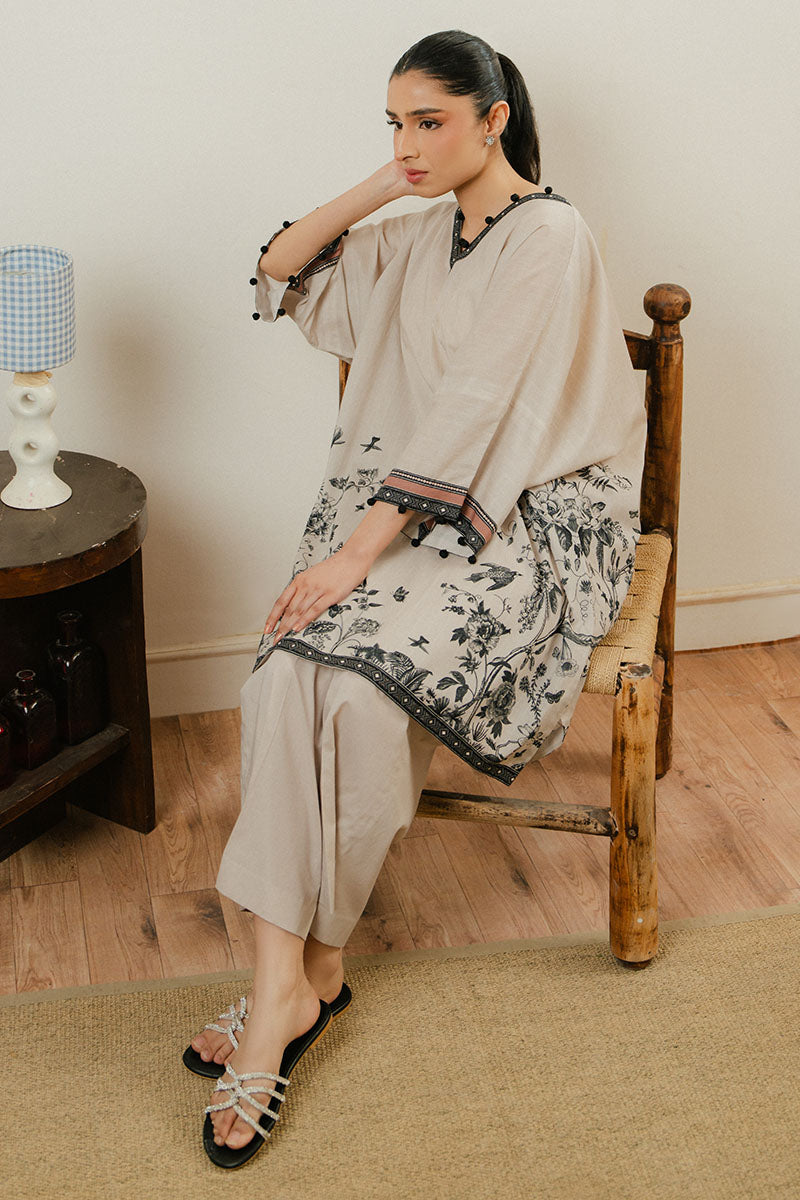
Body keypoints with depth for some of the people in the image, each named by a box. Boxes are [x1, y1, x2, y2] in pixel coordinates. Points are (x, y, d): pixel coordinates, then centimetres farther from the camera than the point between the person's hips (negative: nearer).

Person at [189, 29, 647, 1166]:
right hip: (404, 504, 6)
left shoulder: (550, 238, -9)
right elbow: (282, 271, 21)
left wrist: (360, 549, -25)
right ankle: (297, 974, -22)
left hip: (529, 517, -6)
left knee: (351, 678, -30)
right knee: (293, 672, -24)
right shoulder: (416, 238, 16)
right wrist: (373, 189, 8)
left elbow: (477, 413, -19)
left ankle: (300, 969, -13)